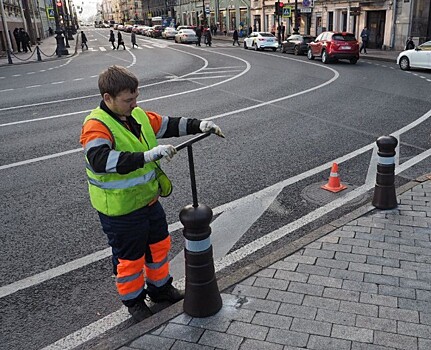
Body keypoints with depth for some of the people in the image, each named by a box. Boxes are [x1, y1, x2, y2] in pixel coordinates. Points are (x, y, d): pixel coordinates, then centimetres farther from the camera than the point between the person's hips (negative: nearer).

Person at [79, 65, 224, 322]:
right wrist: (148, 155, -49)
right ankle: (134, 300, 39)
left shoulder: (138, 115, -1)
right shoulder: (96, 126, -24)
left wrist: (199, 125, -6)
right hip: (120, 211, -7)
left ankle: (160, 287, 48)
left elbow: (168, 125, 10)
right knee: (129, 258, 13)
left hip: (149, 200, 8)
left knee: (160, 245, 23)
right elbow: (101, 160, -42)